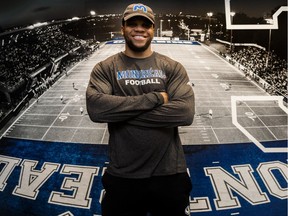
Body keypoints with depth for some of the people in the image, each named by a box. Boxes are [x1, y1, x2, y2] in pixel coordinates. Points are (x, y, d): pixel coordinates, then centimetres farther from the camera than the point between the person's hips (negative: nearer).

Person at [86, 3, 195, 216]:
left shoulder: (173, 68, 1)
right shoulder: (105, 69, 0)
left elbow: (185, 112, -15)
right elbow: (96, 108, -19)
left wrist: (122, 113, -16)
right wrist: (154, 98, -18)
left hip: (169, 174, 1)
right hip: (122, 176, 0)